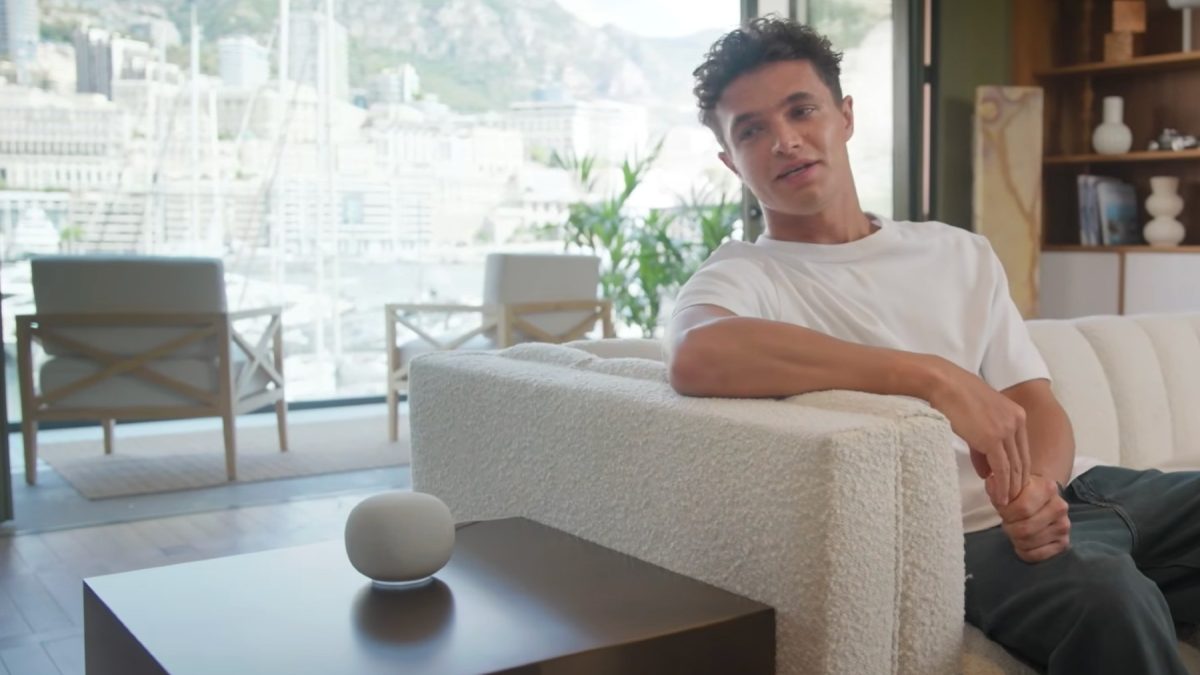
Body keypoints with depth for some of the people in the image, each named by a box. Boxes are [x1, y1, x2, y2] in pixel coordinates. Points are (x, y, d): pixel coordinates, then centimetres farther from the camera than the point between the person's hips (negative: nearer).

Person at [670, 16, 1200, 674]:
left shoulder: (962, 253, 18)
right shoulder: (742, 278, -1)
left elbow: (1038, 405, 12)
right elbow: (697, 357, -27)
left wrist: (1040, 480, -14)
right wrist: (937, 378, -27)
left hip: (1075, 486, 7)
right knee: (1112, 596, -35)